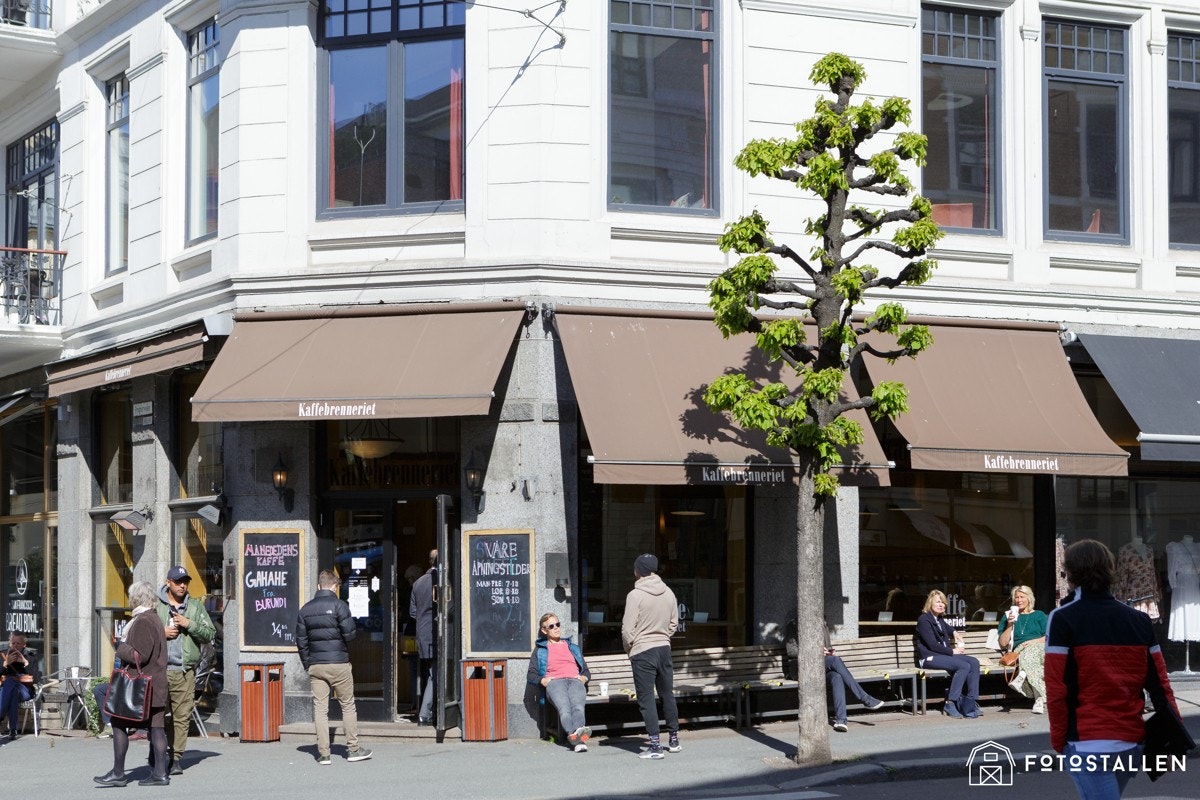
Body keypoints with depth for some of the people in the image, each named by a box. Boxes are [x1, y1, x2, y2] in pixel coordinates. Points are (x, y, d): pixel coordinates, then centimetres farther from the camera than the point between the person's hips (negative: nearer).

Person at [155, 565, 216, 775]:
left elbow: (210, 633, 8)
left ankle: (176, 757, 0)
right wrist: (161, 633, -6)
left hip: (184, 671, 1)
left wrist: (189, 624, -5)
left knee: (182, 716, -3)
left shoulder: (195, 606, 14)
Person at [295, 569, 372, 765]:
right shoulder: (339, 605, -7)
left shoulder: (305, 609, 8)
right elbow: (349, 633, -13)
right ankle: (353, 749, 10)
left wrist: (307, 664, 14)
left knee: (320, 708, 4)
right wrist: (355, 628, 10)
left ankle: (323, 753, 2)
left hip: (315, 666, 4)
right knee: (348, 705, 7)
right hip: (338, 663, -4)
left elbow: (301, 640, 8)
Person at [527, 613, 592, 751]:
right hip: (554, 682, -2)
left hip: (575, 681, 2)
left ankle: (578, 733, -66)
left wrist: (584, 677, 7)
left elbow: (586, 671, 33)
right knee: (564, 708, -39)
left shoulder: (573, 647, 38)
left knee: (577, 706, -37)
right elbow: (531, 675, 21)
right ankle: (576, 735, -65)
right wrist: (542, 680, -3)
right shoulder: (540, 650, 31)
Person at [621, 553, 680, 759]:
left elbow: (628, 629, -13)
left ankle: (655, 745, -5)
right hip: (664, 648, 6)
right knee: (668, 695, 16)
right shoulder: (668, 593, 4)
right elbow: (674, 623, 12)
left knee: (646, 699, -1)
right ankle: (673, 740, 26)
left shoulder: (635, 595, -14)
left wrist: (628, 649, 3)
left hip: (642, 651, -6)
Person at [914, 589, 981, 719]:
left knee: (974, 662, -13)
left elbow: (948, 629, 44)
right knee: (964, 666, -29)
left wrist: (954, 633, 21)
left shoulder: (939, 620, 21)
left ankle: (971, 702, -16)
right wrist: (952, 651, -11)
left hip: (944, 654, 9)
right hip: (929, 657, -9)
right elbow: (932, 645, -15)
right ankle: (950, 705, -28)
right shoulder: (924, 620, -8)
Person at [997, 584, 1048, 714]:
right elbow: (1003, 643, 14)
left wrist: (1032, 642, -7)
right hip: (1019, 651, 0)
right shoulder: (1008, 616, 23)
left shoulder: (1039, 615, 21)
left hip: (1039, 648, 0)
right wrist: (1009, 625, 1)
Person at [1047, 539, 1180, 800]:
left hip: (1088, 744, -6)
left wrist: (1058, 740, -1)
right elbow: (1159, 683, 5)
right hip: (1132, 743, 6)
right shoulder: (1140, 620, 7)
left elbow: (1056, 688, -11)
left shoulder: (1063, 619, -7)